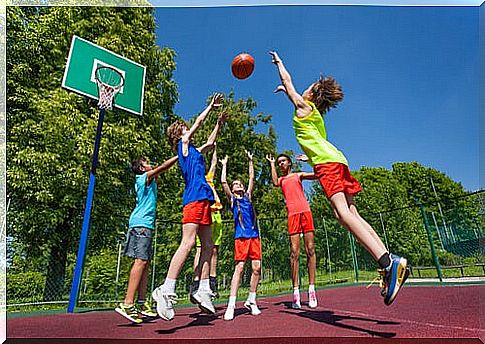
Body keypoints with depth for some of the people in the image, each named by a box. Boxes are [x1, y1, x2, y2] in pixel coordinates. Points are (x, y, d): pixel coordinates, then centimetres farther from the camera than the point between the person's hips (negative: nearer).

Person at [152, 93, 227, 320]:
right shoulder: (183, 144, 8)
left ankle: (203, 291, 5)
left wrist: (219, 123, 43)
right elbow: (198, 121, 13)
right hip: (194, 198, -9)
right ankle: (166, 290, -17)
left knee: (207, 246, 4)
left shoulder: (193, 150, 28)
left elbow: (210, 142, 42)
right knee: (188, 243, -17)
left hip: (203, 199, 9)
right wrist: (211, 106, 28)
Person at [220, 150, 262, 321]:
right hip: (241, 236, -3)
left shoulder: (248, 196, 19)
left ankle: (251, 300, 15)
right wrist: (224, 164, 15)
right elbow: (223, 181, 4)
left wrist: (250, 161, 21)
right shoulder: (232, 199, 12)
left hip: (254, 235, 4)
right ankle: (231, 305, -7)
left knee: (257, 268, -1)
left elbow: (252, 178, 18)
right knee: (239, 267, -11)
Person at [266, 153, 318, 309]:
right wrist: (271, 164, 7)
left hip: (305, 211, 0)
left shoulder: (298, 175, 18)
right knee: (294, 252, -6)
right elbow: (275, 183, -4)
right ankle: (296, 291, -4)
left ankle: (311, 289, 2)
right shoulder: (281, 180, 21)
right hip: (292, 214, 0)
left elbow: (317, 174, 6)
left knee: (310, 250, -3)